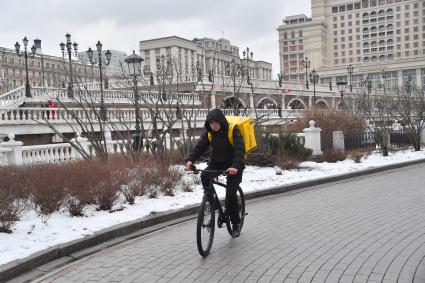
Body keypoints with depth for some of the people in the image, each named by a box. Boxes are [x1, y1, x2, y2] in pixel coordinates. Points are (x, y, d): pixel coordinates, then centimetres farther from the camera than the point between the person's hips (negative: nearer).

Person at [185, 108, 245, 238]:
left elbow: (240, 149, -30)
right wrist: (190, 160, -31)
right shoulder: (208, 132, -6)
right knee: (204, 176, -26)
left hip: (233, 165, -4)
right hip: (216, 163, 4)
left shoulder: (233, 130, -20)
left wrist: (236, 166, -47)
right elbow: (199, 147, -13)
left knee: (230, 194, -13)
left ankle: (236, 223, 9)